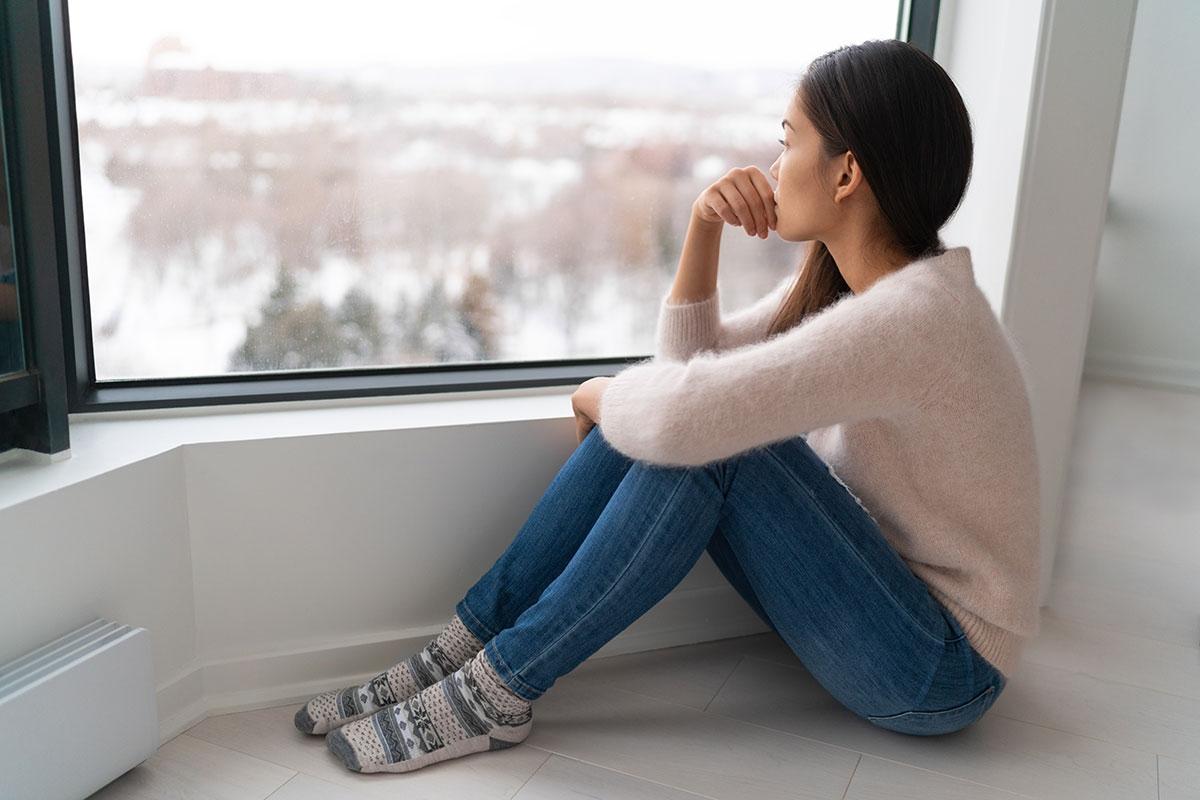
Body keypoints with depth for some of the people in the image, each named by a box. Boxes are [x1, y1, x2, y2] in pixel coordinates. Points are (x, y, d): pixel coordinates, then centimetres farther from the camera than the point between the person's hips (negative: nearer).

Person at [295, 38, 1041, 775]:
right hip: (878, 589, 8)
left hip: (941, 670, -8)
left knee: (703, 441, -28)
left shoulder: (911, 316, -28)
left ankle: (498, 690, -17)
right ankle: (466, 646, -7)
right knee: (640, 422, -10)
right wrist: (704, 227, -9)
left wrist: (599, 395, -14)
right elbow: (690, 362, 6)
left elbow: (684, 412, -37)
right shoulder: (846, 279, 2)